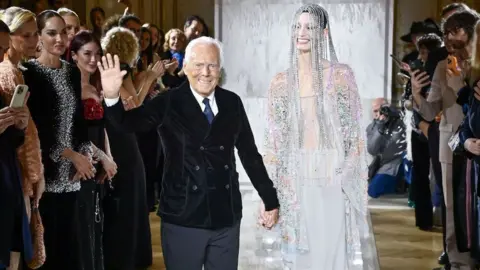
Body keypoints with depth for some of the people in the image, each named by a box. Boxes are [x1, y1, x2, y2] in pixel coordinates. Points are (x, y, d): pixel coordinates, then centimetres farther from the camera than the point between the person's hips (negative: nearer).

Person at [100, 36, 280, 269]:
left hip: (227, 217, 3)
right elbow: (130, 122, -17)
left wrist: (270, 201, 13)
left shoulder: (232, 103, 5)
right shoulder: (169, 103, -4)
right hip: (183, 219, -3)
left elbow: (250, 154, 11)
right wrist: (112, 96, -36)